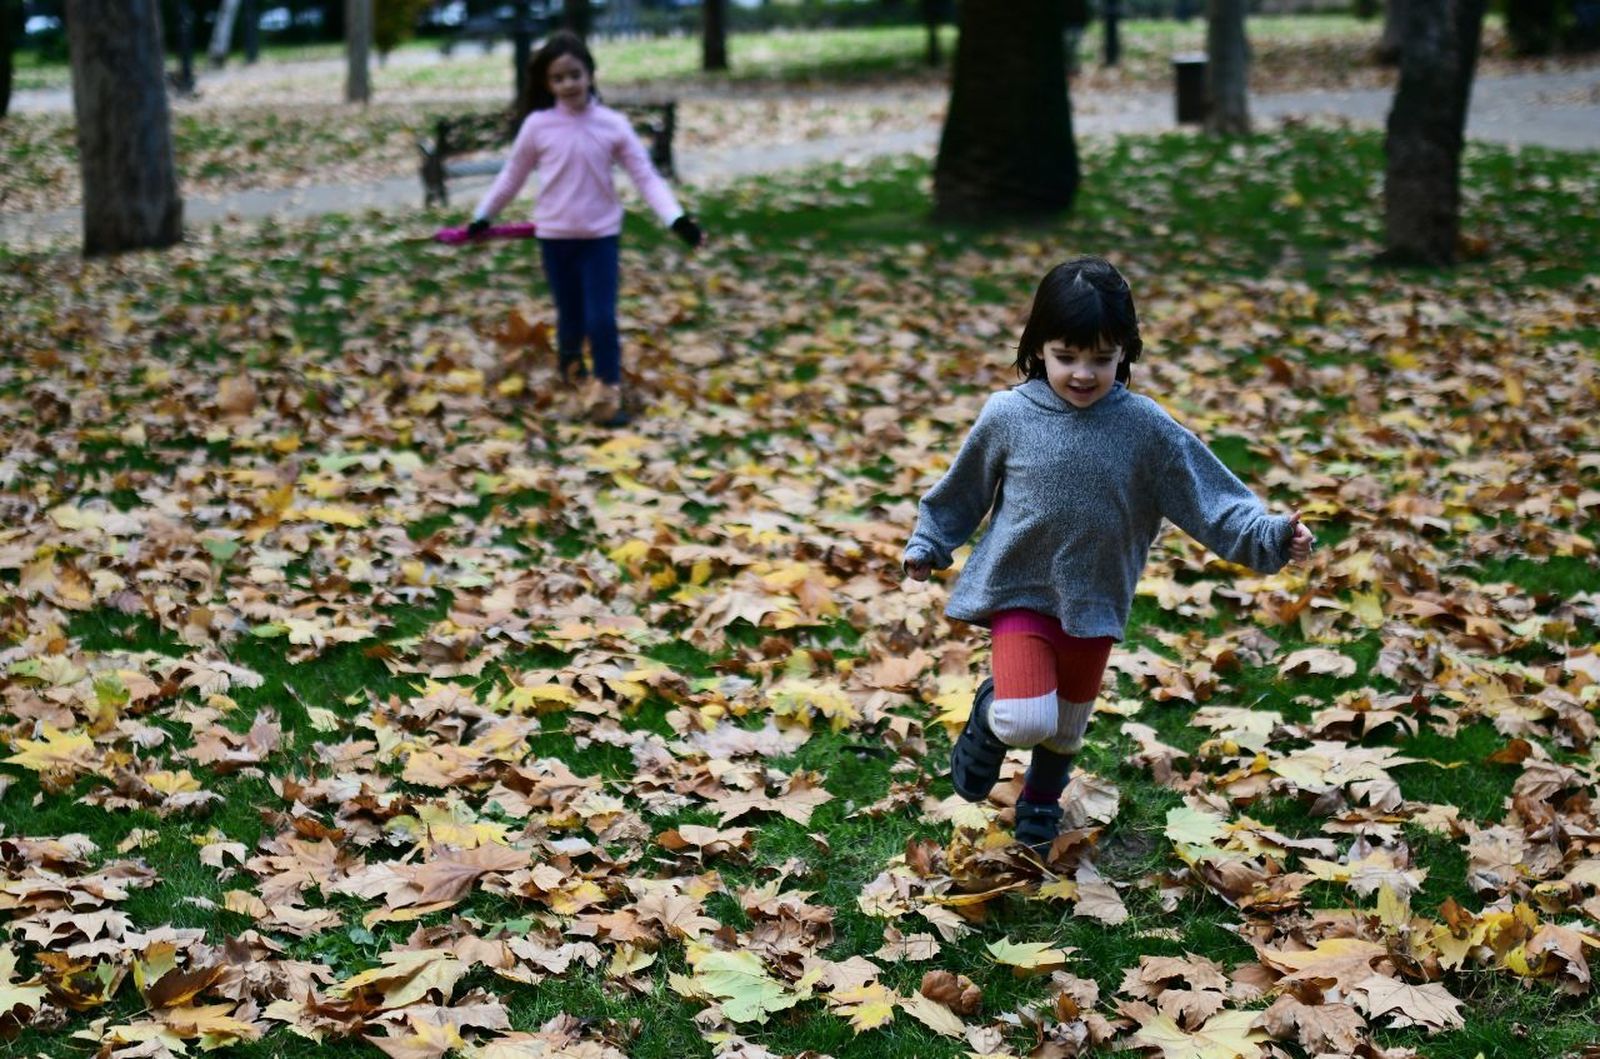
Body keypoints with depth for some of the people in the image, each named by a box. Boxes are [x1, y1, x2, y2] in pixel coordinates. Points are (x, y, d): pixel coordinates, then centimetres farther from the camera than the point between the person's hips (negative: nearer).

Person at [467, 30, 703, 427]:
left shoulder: (614, 125, -7)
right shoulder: (537, 125, -6)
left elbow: (646, 176, -9)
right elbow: (512, 175, 7)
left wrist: (676, 218, -20)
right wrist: (483, 215, 13)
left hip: (600, 235, -1)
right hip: (554, 235, 1)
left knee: (602, 317, -7)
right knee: (570, 314, 13)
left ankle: (610, 391, 5)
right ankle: (570, 357, 45)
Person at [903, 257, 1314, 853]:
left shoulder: (1146, 428, -12)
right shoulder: (1008, 416, -12)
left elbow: (1210, 497, -10)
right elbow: (962, 490, 4)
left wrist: (1271, 536, -21)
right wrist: (928, 545, 12)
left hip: (1095, 603, 2)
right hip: (1018, 593, -2)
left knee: (1067, 727, 18)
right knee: (1027, 720, -19)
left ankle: (1041, 804, 49)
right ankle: (990, 718, 18)